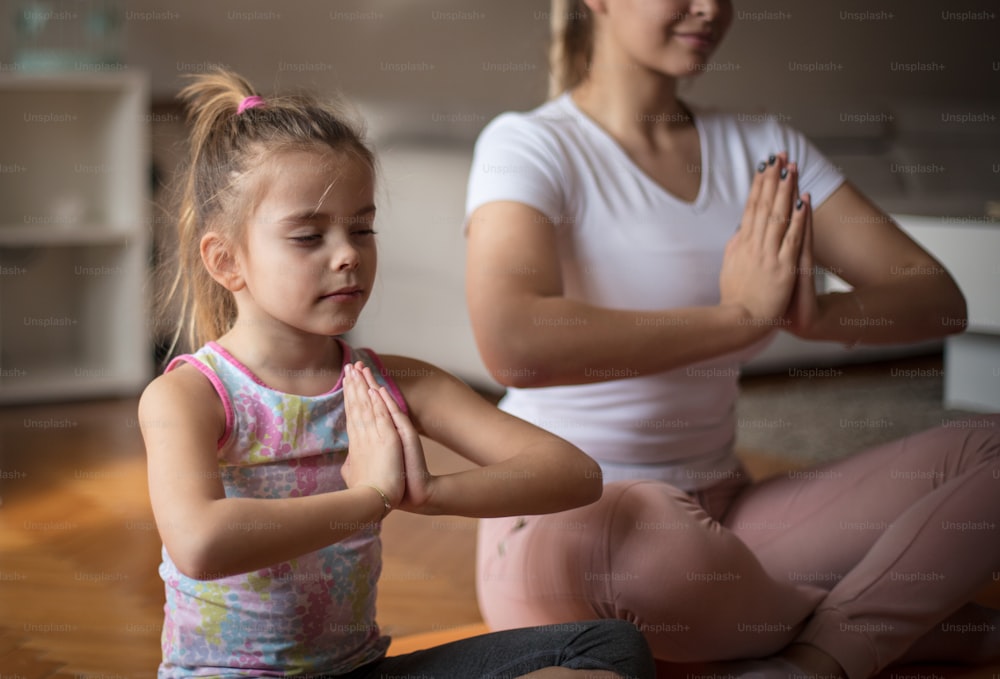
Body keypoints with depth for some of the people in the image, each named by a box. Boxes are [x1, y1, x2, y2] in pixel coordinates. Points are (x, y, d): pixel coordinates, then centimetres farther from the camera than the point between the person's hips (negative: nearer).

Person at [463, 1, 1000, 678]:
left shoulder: (761, 148, 8)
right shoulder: (530, 146, -8)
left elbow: (939, 299, 2)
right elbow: (512, 344, -29)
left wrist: (818, 313, -21)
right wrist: (743, 315, -22)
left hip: (722, 508, 5)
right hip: (562, 514, -4)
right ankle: (901, 618, -13)